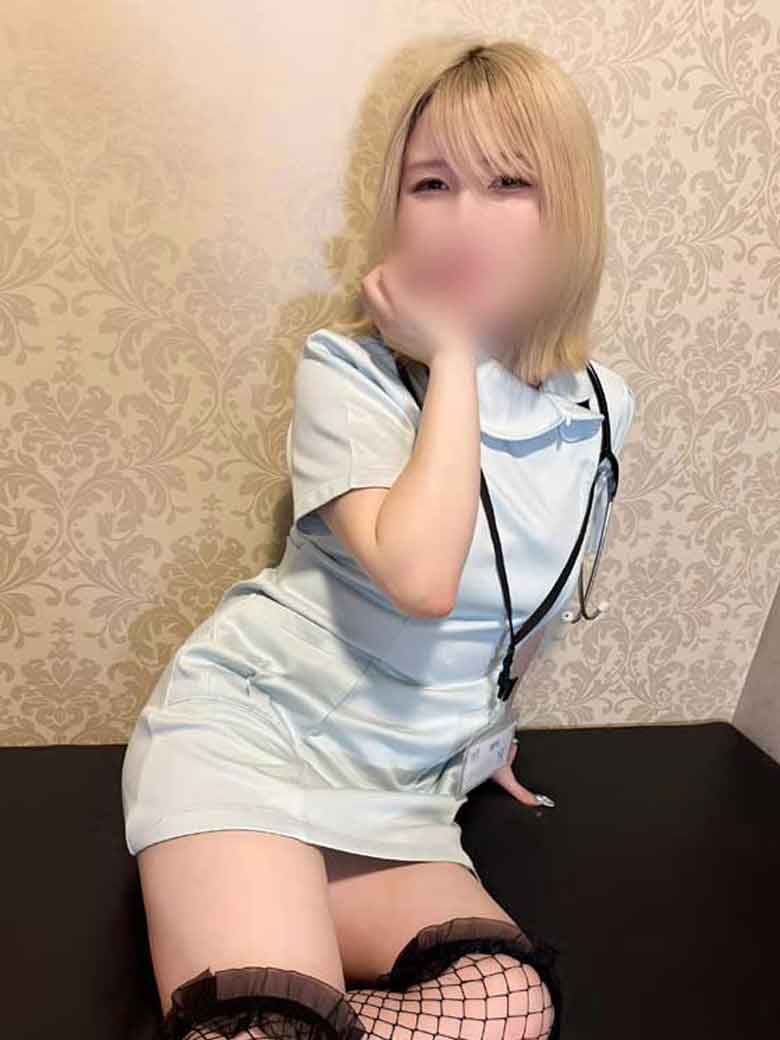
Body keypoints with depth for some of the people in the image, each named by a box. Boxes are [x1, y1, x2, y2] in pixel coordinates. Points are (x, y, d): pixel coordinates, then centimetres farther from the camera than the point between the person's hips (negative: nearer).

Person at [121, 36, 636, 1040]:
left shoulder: (597, 412, 3)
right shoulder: (348, 370, -10)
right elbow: (421, 578, -26)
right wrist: (454, 358, -17)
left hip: (400, 791, 5)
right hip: (248, 722, -4)